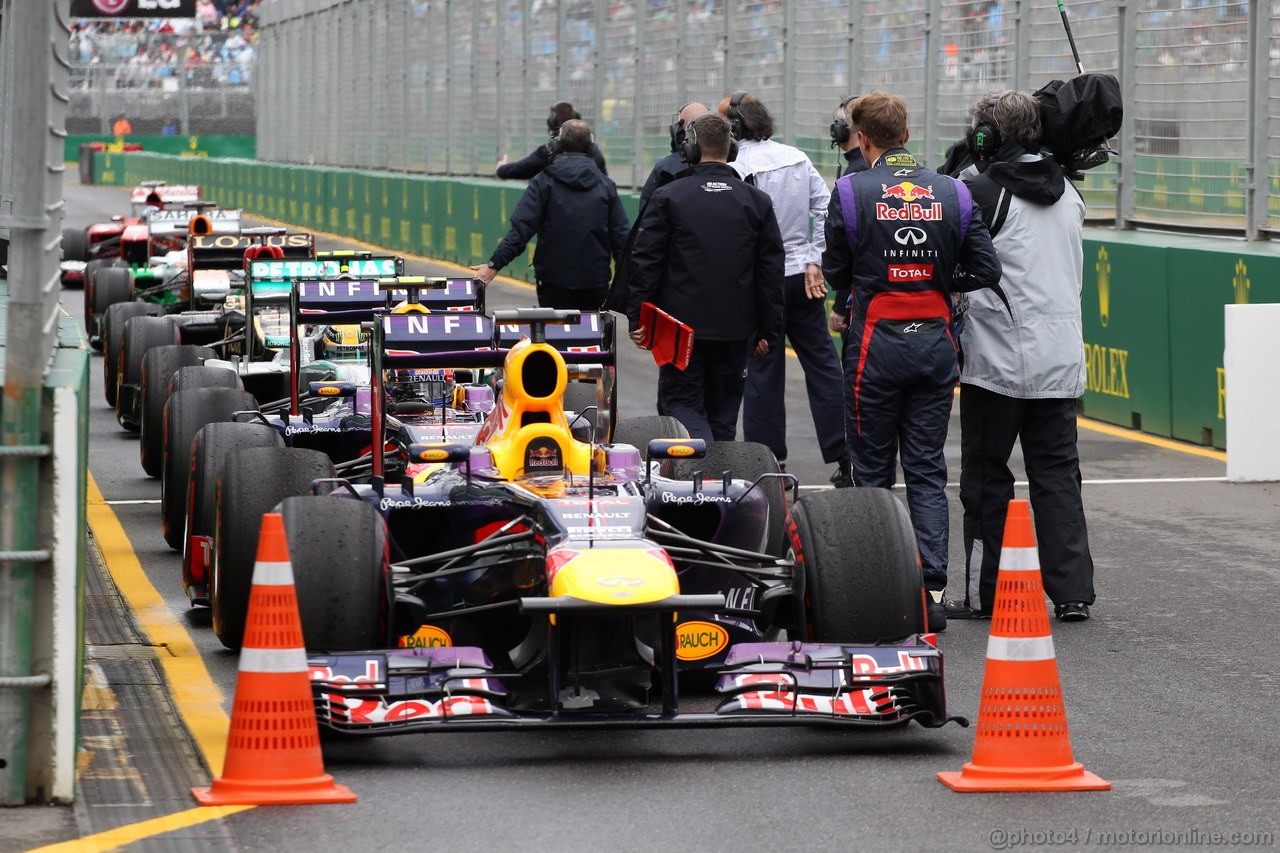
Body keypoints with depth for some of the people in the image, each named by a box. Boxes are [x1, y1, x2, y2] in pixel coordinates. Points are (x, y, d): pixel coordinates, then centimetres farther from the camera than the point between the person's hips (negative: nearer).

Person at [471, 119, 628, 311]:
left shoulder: (544, 181, -5)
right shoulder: (605, 185, 2)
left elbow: (521, 229, -14)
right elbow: (620, 236, 1)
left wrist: (494, 264, -15)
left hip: (555, 283, -2)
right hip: (596, 283, 2)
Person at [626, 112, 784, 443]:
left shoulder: (667, 198, -6)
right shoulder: (757, 202, 3)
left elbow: (645, 263, -6)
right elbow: (772, 271, 4)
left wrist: (637, 318, 1)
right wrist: (769, 331, 10)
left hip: (681, 328, -3)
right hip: (735, 329, 3)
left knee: (681, 402, 1)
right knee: (723, 409, 13)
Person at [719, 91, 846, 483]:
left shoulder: (738, 169, -14)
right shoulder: (797, 158, 5)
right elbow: (825, 208, 3)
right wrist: (815, 260, 4)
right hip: (802, 275, 5)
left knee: (763, 372, 3)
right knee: (822, 363, 7)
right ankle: (844, 458, 4)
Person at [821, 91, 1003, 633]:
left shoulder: (852, 191, -8)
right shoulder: (951, 193, 0)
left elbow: (836, 273, 0)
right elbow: (986, 269, -1)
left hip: (876, 344, -3)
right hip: (935, 341, 3)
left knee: (872, 472, 8)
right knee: (928, 472, 6)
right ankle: (931, 591, -2)